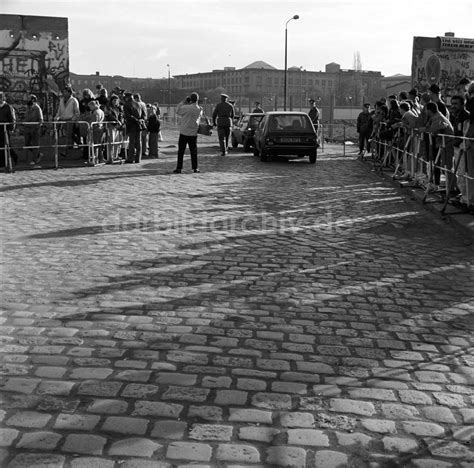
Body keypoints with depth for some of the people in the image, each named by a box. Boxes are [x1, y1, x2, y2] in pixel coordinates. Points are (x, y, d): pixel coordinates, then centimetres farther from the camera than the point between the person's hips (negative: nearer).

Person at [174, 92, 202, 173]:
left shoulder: (186, 107, -15)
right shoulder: (200, 109, 0)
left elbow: (177, 111, 0)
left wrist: (182, 102, 7)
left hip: (184, 132, -3)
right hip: (194, 133, 3)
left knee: (181, 151, 3)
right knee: (193, 151, 9)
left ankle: (179, 168, 3)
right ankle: (195, 168, 10)